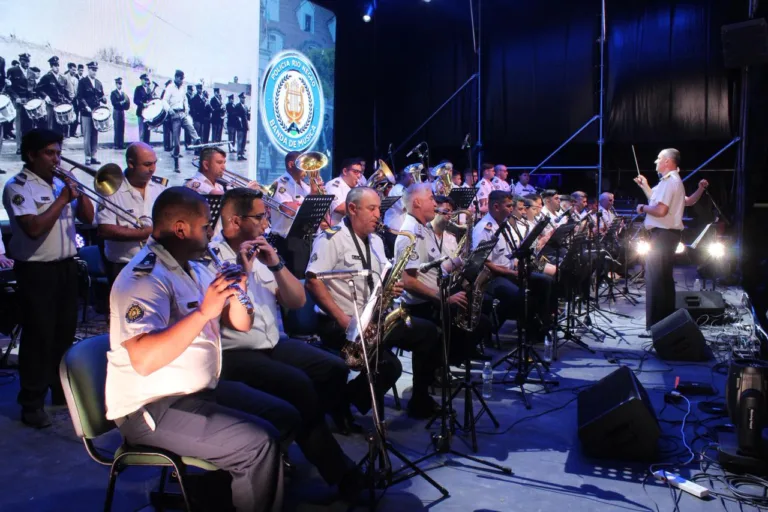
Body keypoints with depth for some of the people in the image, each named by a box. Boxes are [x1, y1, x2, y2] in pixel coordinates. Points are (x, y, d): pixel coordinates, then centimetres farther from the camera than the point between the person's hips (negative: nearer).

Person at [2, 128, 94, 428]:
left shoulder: (61, 183, 11)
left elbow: (88, 218, 11)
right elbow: (34, 228, -24)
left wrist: (78, 193, -5)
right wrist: (61, 199, -19)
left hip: (66, 266, 7)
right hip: (36, 271, -7)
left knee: (65, 331, 15)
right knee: (38, 336, -2)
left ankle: (62, 390, 30)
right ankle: (32, 403, 9)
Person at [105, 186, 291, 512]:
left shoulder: (193, 269, 9)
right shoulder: (143, 278, -20)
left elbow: (241, 325, 12)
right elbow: (144, 360, -34)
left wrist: (235, 293, -9)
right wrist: (204, 312, -33)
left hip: (202, 390, 10)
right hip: (152, 407, -9)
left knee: (286, 417, 7)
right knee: (259, 442, -22)